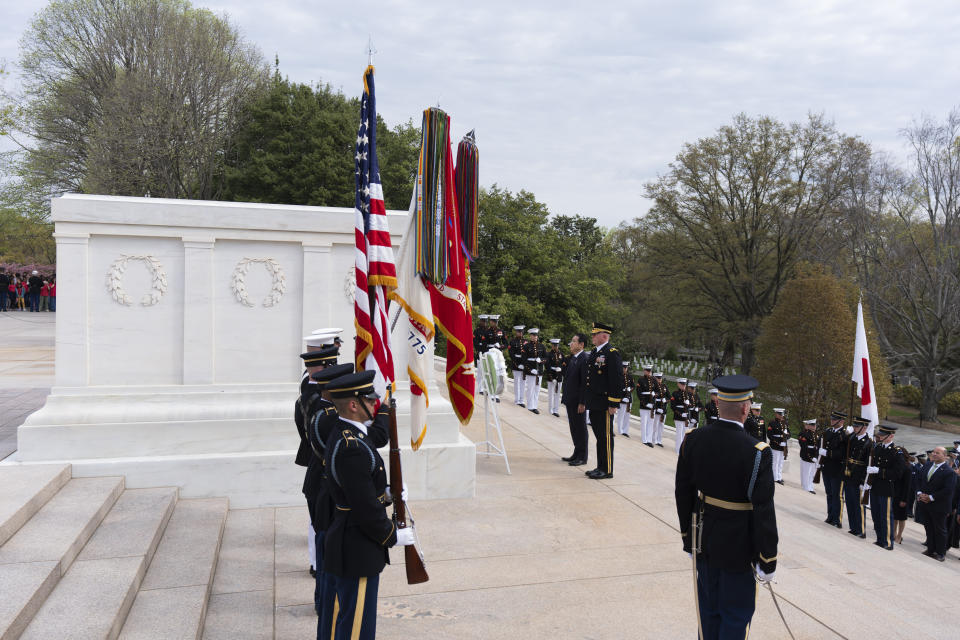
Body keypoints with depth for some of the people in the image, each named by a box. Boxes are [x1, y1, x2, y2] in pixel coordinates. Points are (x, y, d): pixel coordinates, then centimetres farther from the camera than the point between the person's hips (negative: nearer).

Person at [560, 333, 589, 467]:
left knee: (580, 428, 1)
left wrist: (582, 403, -21)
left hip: (578, 401, -9)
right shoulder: (571, 358, 12)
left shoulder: (584, 359, -17)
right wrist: (564, 396, 14)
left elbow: (585, 383, -20)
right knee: (574, 427, 17)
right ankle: (577, 453, 28)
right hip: (570, 400, 9)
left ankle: (582, 457, 11)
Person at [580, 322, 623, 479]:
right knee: (599, 436, 15)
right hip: (594, 404, 9)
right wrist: (584, 401, 20)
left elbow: (617, 379, -17)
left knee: (605, 437, -1)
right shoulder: (594, 352, 16)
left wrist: (613, 404, -19)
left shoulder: (612, 353, -12)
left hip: (604, 404, -9)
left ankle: (607, 470, 7)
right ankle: (601, 467, 23)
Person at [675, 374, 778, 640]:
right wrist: (767, 560, -8)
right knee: (736, 614, 13)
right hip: (738, 548, -5)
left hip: (704, 541, 5)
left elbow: (683, 493, 1)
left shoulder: (693, 440, -9)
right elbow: (763, 511, -19)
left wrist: (688, 538, 14)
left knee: (709, 610, 21)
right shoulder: (756, 452, -24)